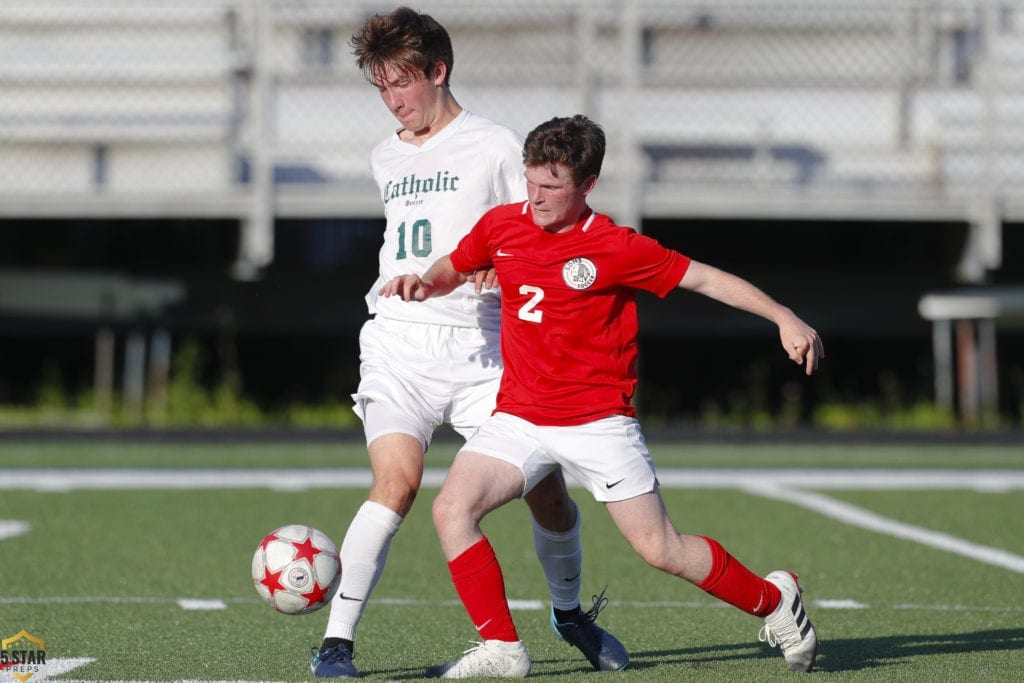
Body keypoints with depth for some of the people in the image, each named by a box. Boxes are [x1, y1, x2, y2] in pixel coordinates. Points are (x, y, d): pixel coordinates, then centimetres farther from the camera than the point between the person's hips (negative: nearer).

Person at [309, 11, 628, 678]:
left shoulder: (496, 146, 1)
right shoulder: (386, 159, 17)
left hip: (481, 348, -2)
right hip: (399, 343, 2)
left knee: (547, 491, -3)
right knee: (397, 483, -21)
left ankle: (570, 612, 25)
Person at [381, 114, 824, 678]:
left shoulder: (616, 247, -11)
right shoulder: (501, 226, 2)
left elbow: (705, 279, -5)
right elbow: (454, 268, 22)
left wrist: (785, 319, -10)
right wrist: (423, 282, -1)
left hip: (598, 421, -4)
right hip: (518, 416, 4)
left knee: (660, 550, -5)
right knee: (451, 509, -18)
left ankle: (774, 601, 20)